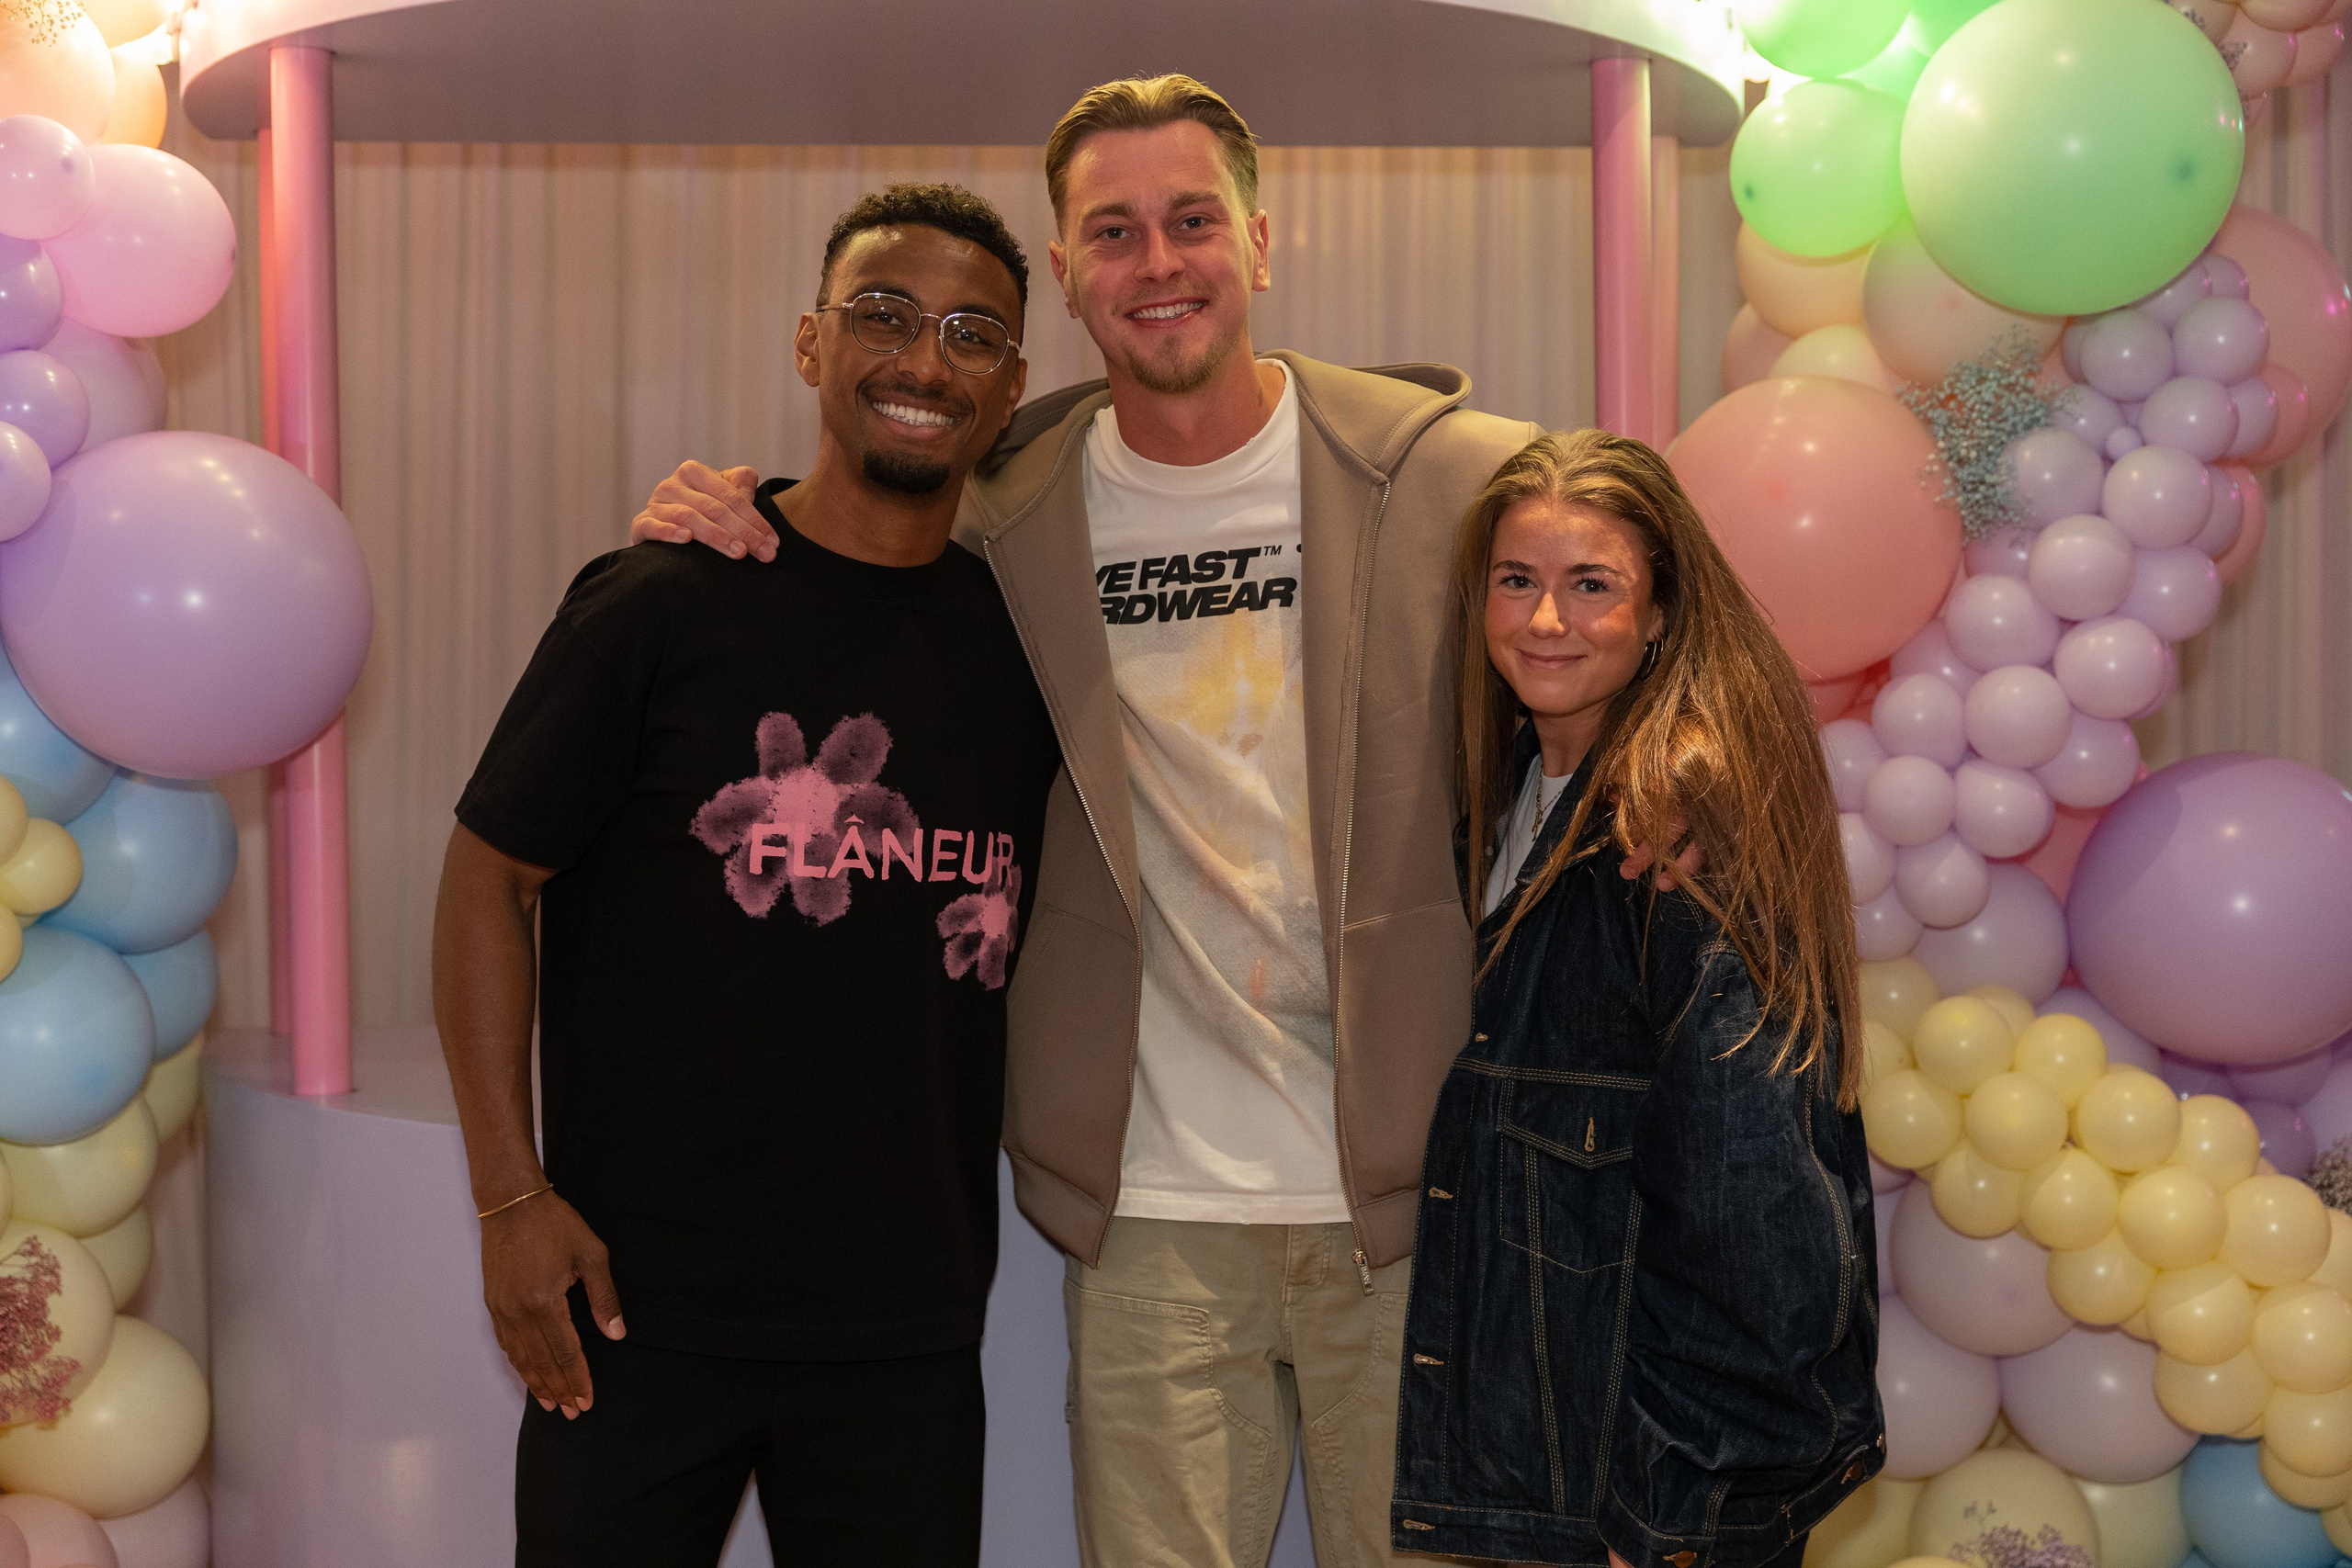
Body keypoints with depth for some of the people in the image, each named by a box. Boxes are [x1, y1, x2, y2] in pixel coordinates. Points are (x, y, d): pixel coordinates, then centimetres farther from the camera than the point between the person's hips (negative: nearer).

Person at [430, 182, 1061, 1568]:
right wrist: (510, 1196, -9)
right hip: (639, 1299, -3)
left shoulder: (1024, 635, 4)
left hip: (908, 1321, 4)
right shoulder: (663, 604, -7)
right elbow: (490, 879, -4)